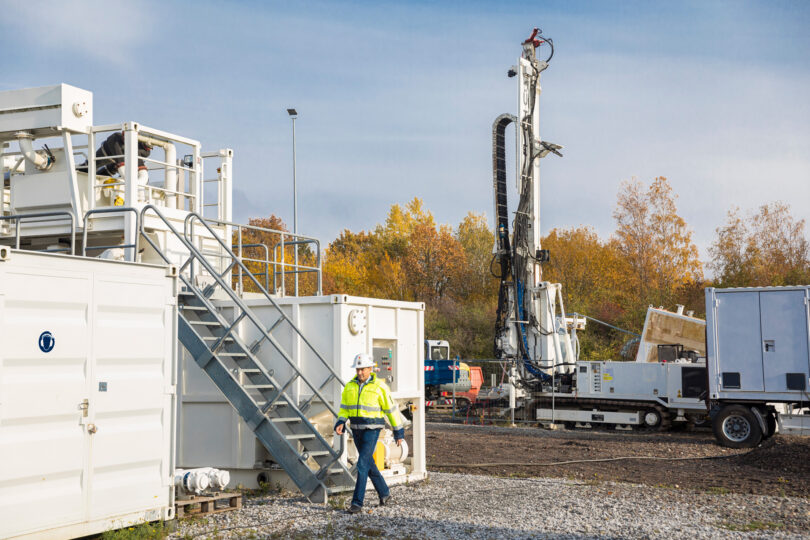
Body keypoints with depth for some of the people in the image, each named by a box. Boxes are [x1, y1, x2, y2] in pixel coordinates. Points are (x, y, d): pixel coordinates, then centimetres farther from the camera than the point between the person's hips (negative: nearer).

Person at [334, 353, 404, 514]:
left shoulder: (379, 387, -11)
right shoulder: (350, 386, 4)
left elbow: (391, 409, -4)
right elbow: (344, 409, 8)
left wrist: (399, 431, -1)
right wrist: (340, 424, -13)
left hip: (372, 429, -6)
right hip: (357, 429, 6)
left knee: (362, 464, -13)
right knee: (369, 464, 15)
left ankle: (357, 502, -9)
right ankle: (384, 493, 34)